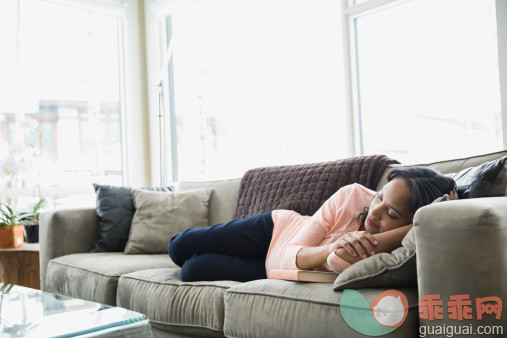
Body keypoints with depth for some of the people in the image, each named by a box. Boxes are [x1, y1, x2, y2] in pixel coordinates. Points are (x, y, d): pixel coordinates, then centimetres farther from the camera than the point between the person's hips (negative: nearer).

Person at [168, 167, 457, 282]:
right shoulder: (353, 196, -29)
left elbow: (338, 264, -52)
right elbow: (291, 256, -24)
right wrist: (331, 249, -47)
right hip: (277, 229, 1)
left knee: (193, 271, -5)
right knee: (178, 248, 7)